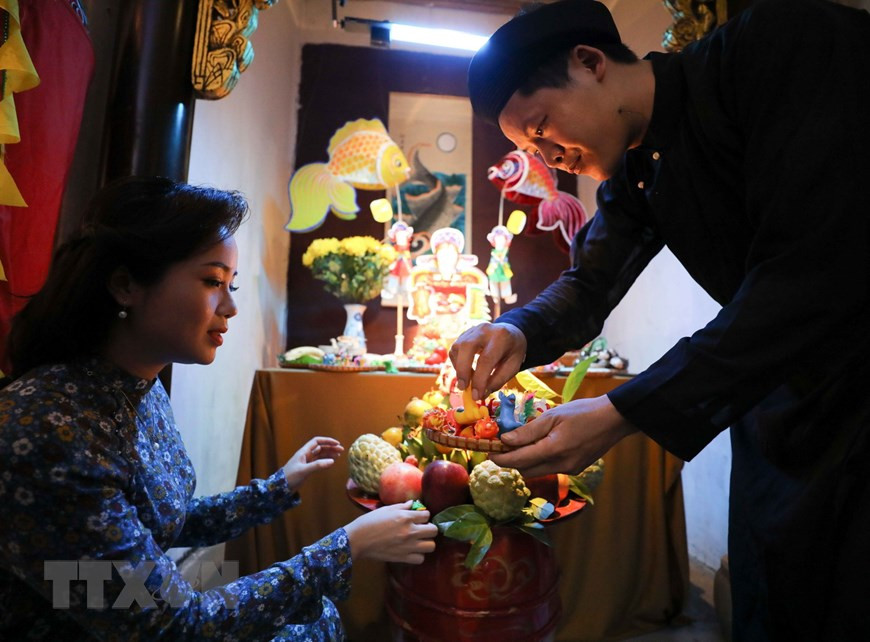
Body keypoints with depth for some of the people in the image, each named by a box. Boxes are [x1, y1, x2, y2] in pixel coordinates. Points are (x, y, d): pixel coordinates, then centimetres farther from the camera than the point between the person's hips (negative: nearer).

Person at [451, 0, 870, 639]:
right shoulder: (634, 173, 2)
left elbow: (814, 275, -29)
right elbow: (586, 286, 8)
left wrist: (624, 413, -31)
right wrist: (519, 331, -16)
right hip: (781, 403, 7)